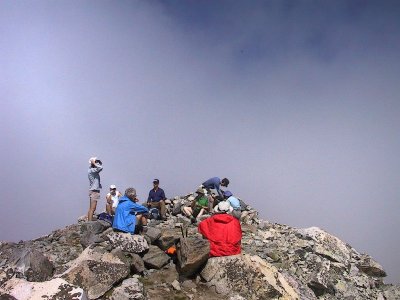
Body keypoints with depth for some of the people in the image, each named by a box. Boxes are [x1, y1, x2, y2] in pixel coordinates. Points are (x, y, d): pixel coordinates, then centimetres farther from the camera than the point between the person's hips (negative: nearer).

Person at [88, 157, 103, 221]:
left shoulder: (93, 170, 13)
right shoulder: (91, 170, -15)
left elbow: (100, 165, 26)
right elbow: (100, 168, -28)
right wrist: (94, 163, -15)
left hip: (94, 191, 10)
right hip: (94, 191, -10)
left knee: (91, 209, 12)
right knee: (92, 209, -11)